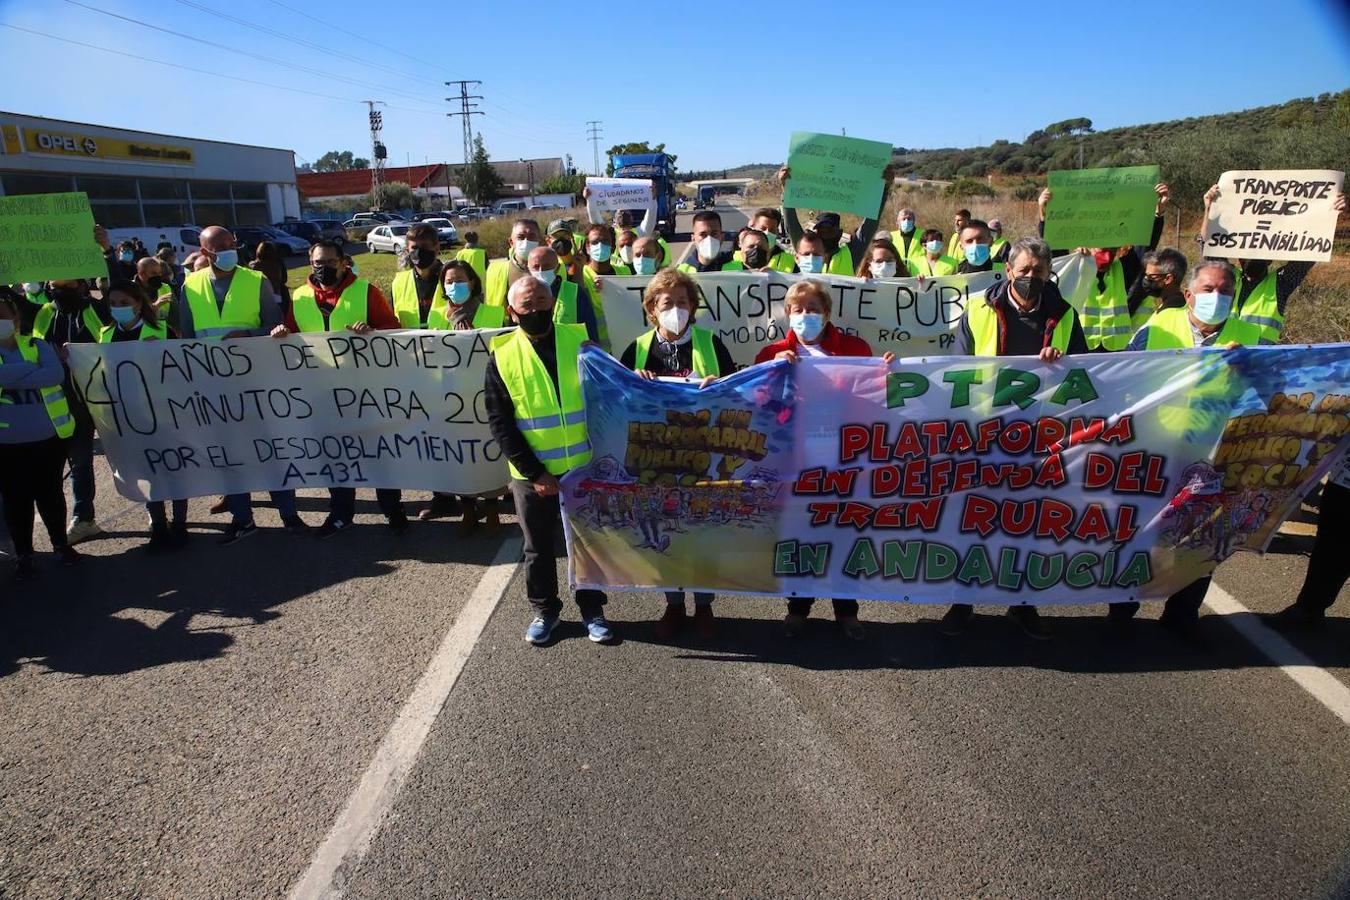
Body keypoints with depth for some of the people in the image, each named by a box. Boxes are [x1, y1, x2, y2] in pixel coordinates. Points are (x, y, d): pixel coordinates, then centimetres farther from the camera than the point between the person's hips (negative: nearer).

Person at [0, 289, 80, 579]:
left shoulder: (38, 345, 1)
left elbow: (57, 374, -16)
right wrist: (31, 367, -18)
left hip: (48, 436, 0)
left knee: (50, 493, 12)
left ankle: (61, 543, 28)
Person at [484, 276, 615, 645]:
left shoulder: (580, 343, -2)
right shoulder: (502, 358, -4)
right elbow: (500, 423, -6)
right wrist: (534, 473, -12)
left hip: (585, 469, 1)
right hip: (533, 476, 0)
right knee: (538, 547, 13)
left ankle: (592, 610, 30)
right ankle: (544, 610, 33)